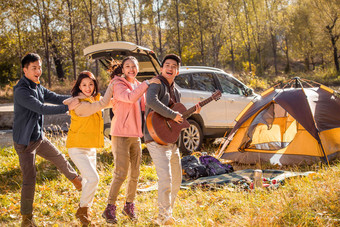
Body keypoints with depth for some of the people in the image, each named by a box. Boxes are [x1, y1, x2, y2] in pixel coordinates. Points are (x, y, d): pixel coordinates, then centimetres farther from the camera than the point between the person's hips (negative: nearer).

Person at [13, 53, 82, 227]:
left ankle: (77, 180, 51)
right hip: (24, 141, -8)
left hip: (39, 137, 8)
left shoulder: (38, 87, 5)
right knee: (29, 178, -7)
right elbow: (42, 108, -31)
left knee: (59, 159, 25)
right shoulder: (21, 91, -24)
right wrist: (67, 108, -33)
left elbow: (55, 98, 3)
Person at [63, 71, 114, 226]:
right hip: (77, 148, -9)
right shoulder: (79, 105, -21)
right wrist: (112, 84, -13)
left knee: (88, 180, 16)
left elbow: (109, 102, 23)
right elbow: (103, 104, -21)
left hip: (90, 147, 9)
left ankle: (85, 210, 32)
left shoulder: (93, 99, 6)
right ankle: (82, 210, -3)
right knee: (93, 178, -19)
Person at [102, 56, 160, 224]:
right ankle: (110, 208, -2)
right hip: (121, 134, -7)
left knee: (134, 174, 10)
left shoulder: (138, 86, 16)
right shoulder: (119, 84, -7)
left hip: (136, 134, 8)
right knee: (120, 173, -11)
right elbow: (130, 97, -27)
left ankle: (129, 205, 23)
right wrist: (147, 83, -29)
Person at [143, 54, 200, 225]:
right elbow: (151, 101, -31)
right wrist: (173, 115, -27)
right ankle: (164, 217, -9)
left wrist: (193, 112, 11)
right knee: (165, 178, -18)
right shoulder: (156, 84, -10)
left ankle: (167, 213, 28)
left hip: (171, 140, 9)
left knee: (176, 180, 16)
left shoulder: (175, 92, 16)